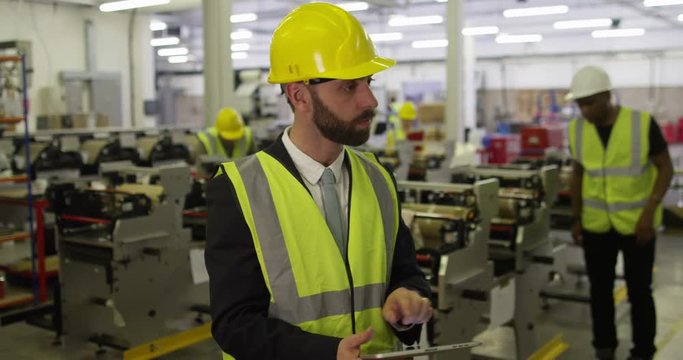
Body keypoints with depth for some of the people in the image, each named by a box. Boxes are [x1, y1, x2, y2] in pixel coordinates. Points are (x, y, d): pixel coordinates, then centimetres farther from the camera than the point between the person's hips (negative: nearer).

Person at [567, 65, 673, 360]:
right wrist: (576, 218, 7)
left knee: (639, 291, 6)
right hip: (596, 224, 3)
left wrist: (649, 212, -16)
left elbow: (665, 168, -7)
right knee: (600, 289, 12)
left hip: (636, 223, -3)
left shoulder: (642, 123, -15)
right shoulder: (577, 129, -4)